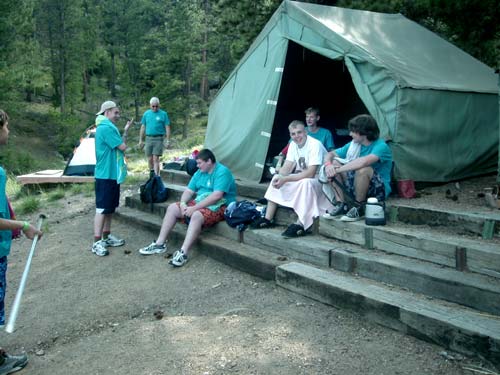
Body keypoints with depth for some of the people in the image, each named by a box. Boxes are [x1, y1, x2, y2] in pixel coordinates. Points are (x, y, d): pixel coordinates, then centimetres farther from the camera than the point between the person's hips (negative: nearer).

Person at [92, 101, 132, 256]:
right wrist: (126, 131, 2)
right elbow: (122, 146, -18)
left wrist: (125, 130, 9)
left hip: (113, 174, 10)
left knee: (110, 207, 15)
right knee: (102, 208, -7)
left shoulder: (109, 128, 15)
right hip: (105, 175, -10)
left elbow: (118, 147, 15)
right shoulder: (105, 128, -17)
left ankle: (106, 237, 24)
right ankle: (97, 242, -3)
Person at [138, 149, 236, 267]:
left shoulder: (222, 172, -15)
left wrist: (194, 208, -26)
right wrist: (183, 203, -13)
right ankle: (160, 244, -2)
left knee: (196, 215, -37)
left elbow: (216, 196, -26)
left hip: (219, 207, -8)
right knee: (172, 208, -3)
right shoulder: (200, 172, 11)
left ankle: (183, 253, -39)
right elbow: (189, 191, 10)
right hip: (199, 204, 9)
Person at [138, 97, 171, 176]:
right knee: (150, 159, 7)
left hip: (158, 138, -3)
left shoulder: (163, 114, 0)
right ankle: (151, 176, 22)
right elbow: (143, 127, 13)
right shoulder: (146, 113, 9)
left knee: (156, 159, -10)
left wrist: (168, 140, -5)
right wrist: (141, 140, 11)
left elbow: (167, 127, 0)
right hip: (148, 138, 3)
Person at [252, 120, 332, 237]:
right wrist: (279, 177, -23)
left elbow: (310, 174, -30)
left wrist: (285, 179, -31)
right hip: (302, 177, 8)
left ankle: (300, 225, -37)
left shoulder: (315, 145, -22)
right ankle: (268, 219, -1)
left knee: (306, 182, -38)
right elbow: (287, 167, 0)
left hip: (318, 180, -8)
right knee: (276, 178, -1)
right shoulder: (293, 144, 3)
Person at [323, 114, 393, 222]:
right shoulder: (353, 145, 6)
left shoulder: (381, 146, -17)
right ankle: (342, 205, -8)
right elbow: (331, 154, 6)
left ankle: (359, 208, -15)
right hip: (355, 187, 7)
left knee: (363, 169, -36)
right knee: (334, 163, -6)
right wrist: (328, 164, -18)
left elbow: (364, 161, -36)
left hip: (379, 190, -7)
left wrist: (338, 170, -31)